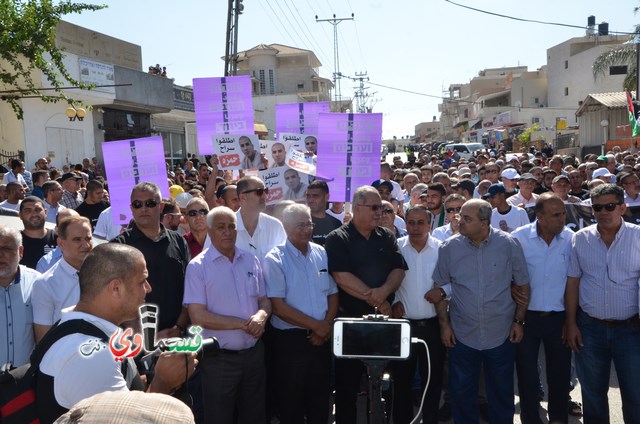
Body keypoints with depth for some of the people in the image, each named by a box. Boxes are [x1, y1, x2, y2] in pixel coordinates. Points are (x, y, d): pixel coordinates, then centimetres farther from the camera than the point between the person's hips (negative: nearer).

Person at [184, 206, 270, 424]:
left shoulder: (251, 260, 5)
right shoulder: (198, 266, -10)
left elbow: (264, 301, 10)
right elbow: (198, 317, -16)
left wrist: (261, 316, -14)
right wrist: (243, 323, -16)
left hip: (254, 353, 4)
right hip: (219, 358, -4)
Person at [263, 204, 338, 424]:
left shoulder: (321, 253, 5)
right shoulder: (275, 259, -10)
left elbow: (333, 294, 8)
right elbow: (278, 307, -15)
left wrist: (327, 325, -8)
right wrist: (316, 325, -14)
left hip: (321, 339, 4)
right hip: (291, 340, -4)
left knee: (321, 399, 17)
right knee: (292, 404, 11)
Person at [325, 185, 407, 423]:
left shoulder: (387, 237, 9)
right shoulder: (337, 239, -7)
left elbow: (399, 270, 2)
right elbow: (342, 277, -16)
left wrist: (384, 291, -18)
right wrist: (375, 300, -15)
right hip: (350, 319, -4)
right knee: (347, 383, 7)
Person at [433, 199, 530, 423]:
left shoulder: (509, 245, -8)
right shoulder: (449, 248, -7)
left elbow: (523, 285, 1)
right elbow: (440, 288, 1)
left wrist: (519, 321, -1)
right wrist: (444, 323, -1)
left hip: (501, 335, 0)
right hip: (462, 335, 1)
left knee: (501, 395, 16)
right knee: (461, 394, 13)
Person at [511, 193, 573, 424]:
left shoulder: (571, 239, -7)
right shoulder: (519, 238, -11)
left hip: (559, 317, 1)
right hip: (526, 316, -1)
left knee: (560, 373, 15)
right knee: (526, 373, 12)